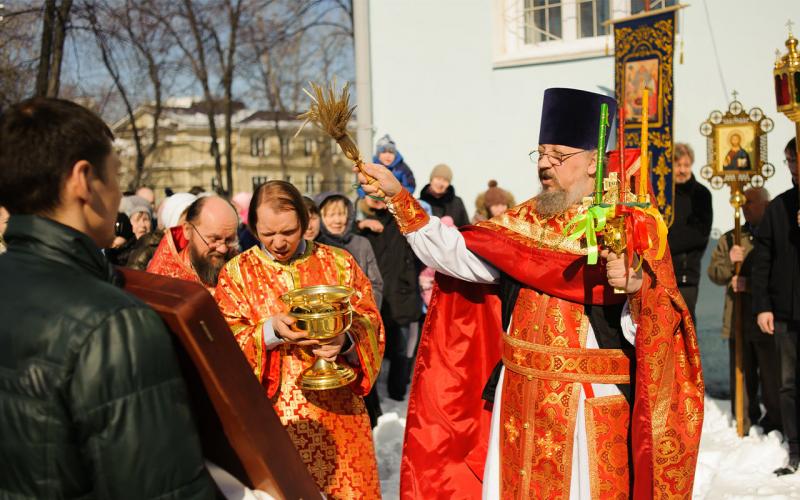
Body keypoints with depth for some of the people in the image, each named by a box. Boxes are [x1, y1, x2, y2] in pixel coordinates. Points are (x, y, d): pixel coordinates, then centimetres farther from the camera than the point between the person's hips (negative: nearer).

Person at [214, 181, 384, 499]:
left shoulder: (339, 263, 4)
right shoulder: (237, 273, 1)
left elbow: (370, 323, 2)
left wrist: (345, 340, -19)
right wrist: (271, 332, -22)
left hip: (338, 411, 1)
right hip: (273, 414, -1)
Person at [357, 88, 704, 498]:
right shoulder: (523, 223, 7)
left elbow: (655, 330, -12)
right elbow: (454, 254, -3)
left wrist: (637, 288, -32)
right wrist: (398, 198, -9)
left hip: (591, 408, -4)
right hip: (519, 400, 5)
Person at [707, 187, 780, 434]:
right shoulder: (731, 239, 15)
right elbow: (714, 273, 10)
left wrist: (750, 284, -15)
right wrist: (729, 262, -10)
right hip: (738, 322, 4)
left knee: (772, 377, -2)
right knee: (741, 377, 10)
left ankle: (775, 425, 12)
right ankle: (743, 424, 20)